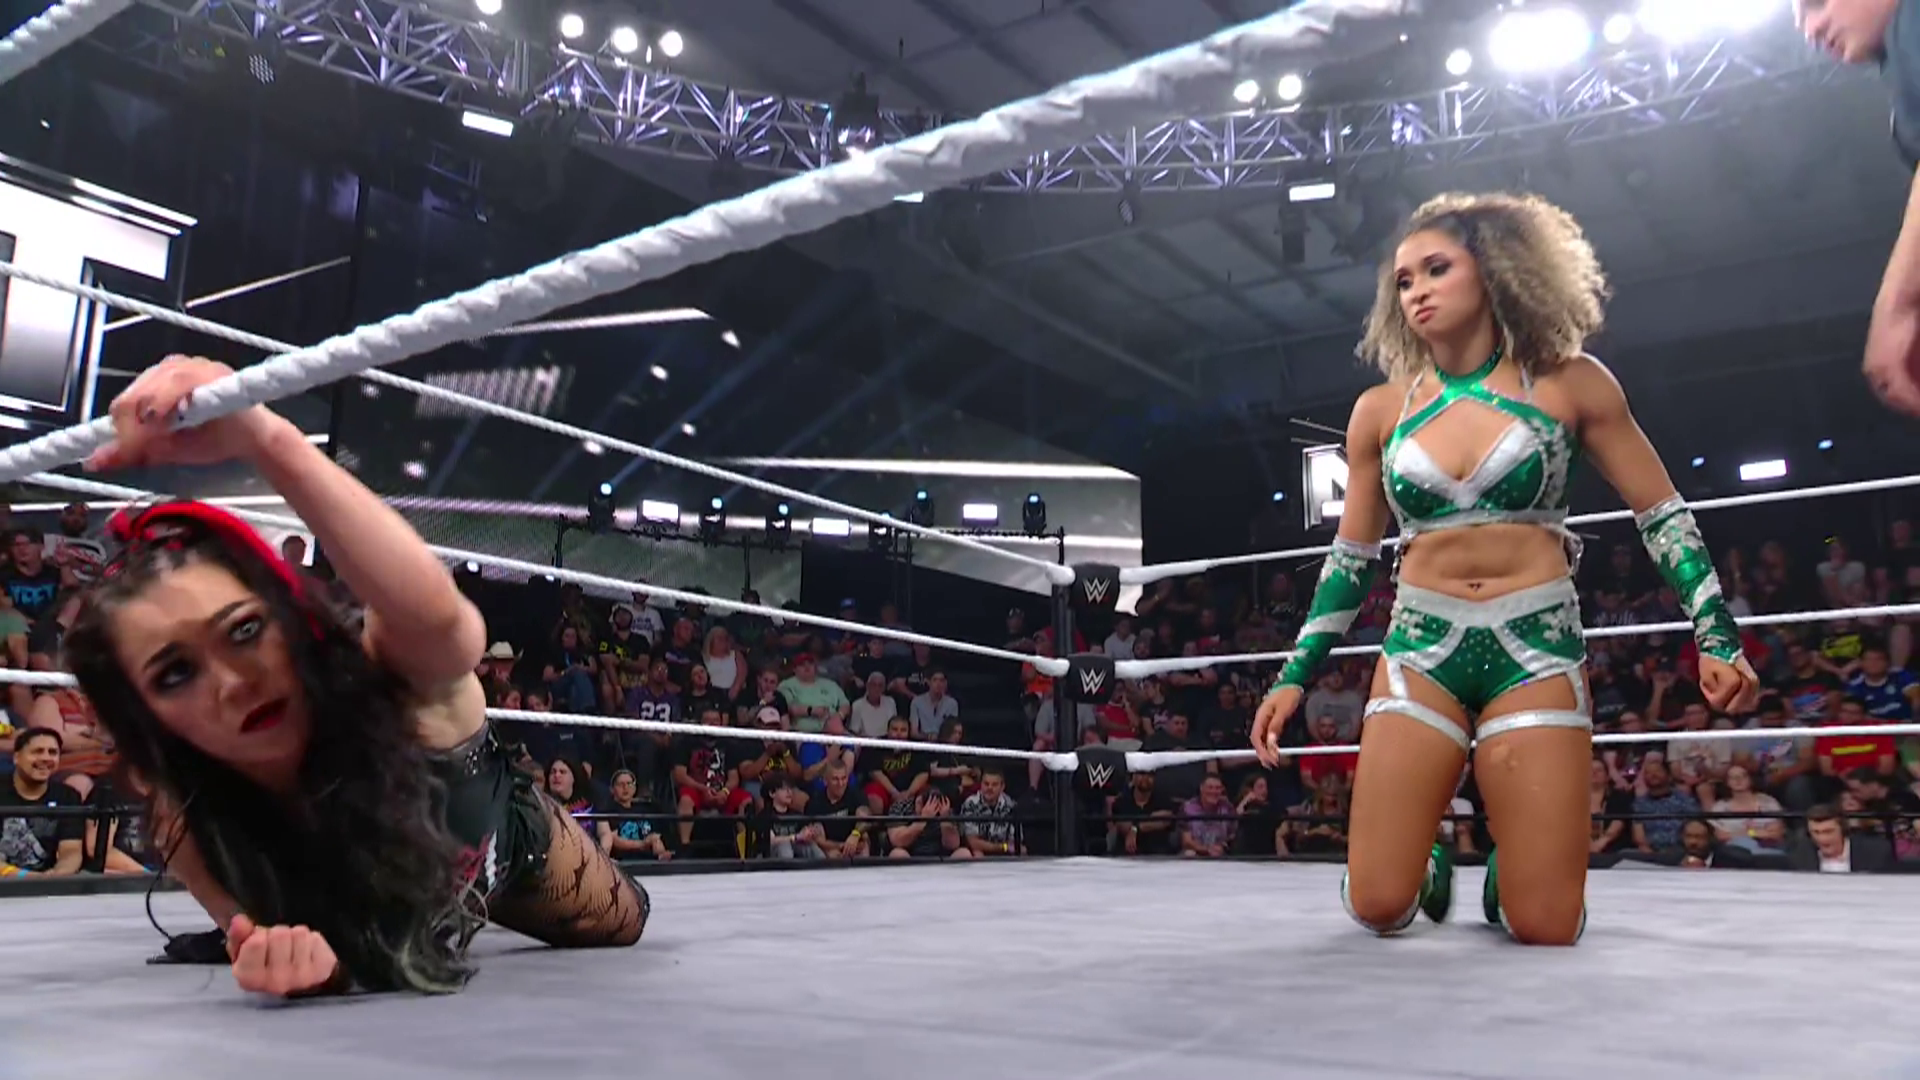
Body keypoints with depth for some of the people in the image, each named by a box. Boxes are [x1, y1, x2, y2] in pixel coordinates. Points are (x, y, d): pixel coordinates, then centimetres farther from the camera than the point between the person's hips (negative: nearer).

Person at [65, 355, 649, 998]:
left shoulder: (398, 679, -45)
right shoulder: (189, 832, -34)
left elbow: (434, 611, -70)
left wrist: (266, 438, -81)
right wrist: (308, 964, -48)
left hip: (514, 848, -2)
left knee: (624, 927, 30)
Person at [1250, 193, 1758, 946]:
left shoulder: (1569, 384, 1)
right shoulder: (1380, 410, 5)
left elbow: (1662, 514, 7)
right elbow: (1352, 557, 12)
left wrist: (1717, 635, -3)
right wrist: (1296, 677, 9)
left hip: (1536, 648, -1)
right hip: (1419, 650, 2)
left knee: (1545, 927, -6)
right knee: (1377, 907, -6)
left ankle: (1507, 878, 30)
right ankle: (1430, 870, 29)